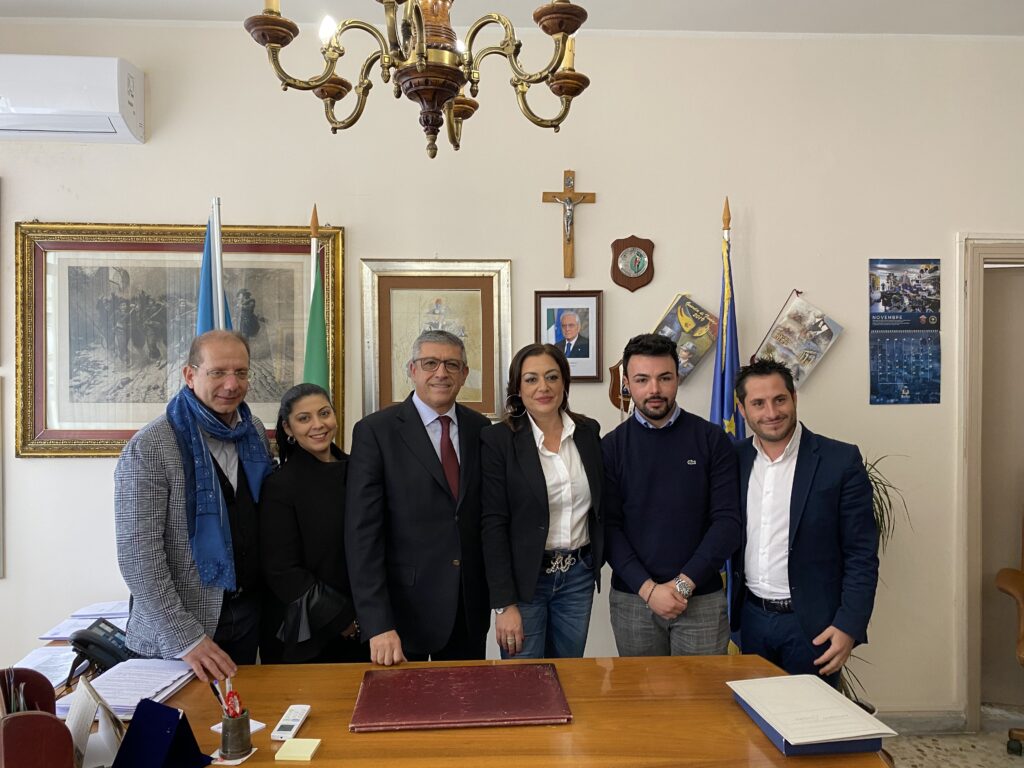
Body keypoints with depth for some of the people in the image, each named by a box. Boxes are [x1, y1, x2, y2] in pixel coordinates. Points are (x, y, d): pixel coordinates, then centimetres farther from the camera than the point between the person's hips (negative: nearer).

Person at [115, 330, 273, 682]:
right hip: (173, 638, -5)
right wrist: (185, 639, -20)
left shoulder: (254, 431, 1)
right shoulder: (148, 449, -17)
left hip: (247, 613, 6)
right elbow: (137, 555, -19)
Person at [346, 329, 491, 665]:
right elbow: (362, 533, -13)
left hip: (470, 609, 4)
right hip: (404, 608, -3)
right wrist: (378, 625, -18)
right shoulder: (375, 431, -9)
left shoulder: (479, 428, 4)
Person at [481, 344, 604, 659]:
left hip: (578, 576, 4)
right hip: (524, 577, -4)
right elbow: (493, 525, -12)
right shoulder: (498, 439, -10)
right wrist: (504, 604, -14)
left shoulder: (588, 431, 2)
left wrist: (597, 561, 7)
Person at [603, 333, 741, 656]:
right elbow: (608, 527, -2)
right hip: (631, 599, 1)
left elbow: (727, 520, -5)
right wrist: (648, 588, -12)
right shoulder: (611, 447, 0)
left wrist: (684, 583, -12)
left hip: (702, 599, 0)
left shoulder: (712, 439, -1)